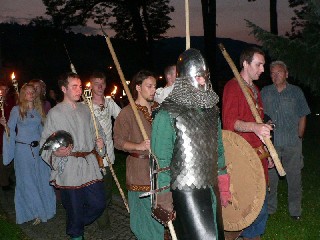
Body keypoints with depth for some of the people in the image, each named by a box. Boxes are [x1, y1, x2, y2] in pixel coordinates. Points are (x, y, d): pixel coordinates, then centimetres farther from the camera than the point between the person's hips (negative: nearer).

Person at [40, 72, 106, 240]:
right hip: (69, 169, -5)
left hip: (90, 165, 5)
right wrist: (56, 153, -22)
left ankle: (76, 225, 33)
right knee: (75, 208, 4)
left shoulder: (85, 109, 12)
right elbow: (45, 144, -2)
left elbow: (96, 131, 24)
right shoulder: (55, 113, -3)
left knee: (99, 203, 7)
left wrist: (99, 142, 4)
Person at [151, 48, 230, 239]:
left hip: (210, 189, 7)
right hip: (184, 191, -7)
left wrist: (223, 185, 17)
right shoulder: (168, 113, -12)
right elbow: (161, 159, -14)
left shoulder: (211, 109, 9)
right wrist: (163, 198, -15)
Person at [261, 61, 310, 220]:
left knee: (294, 177, 6)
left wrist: (299, 137, 3)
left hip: (292, 144, -1)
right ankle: (269, 208, 23)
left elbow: (303, 116, 7)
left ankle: (295, 210, 20)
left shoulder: (296, 92, 4)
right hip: (270, 143, 1)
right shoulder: (264, 92, 7)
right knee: (270, 177, 8)